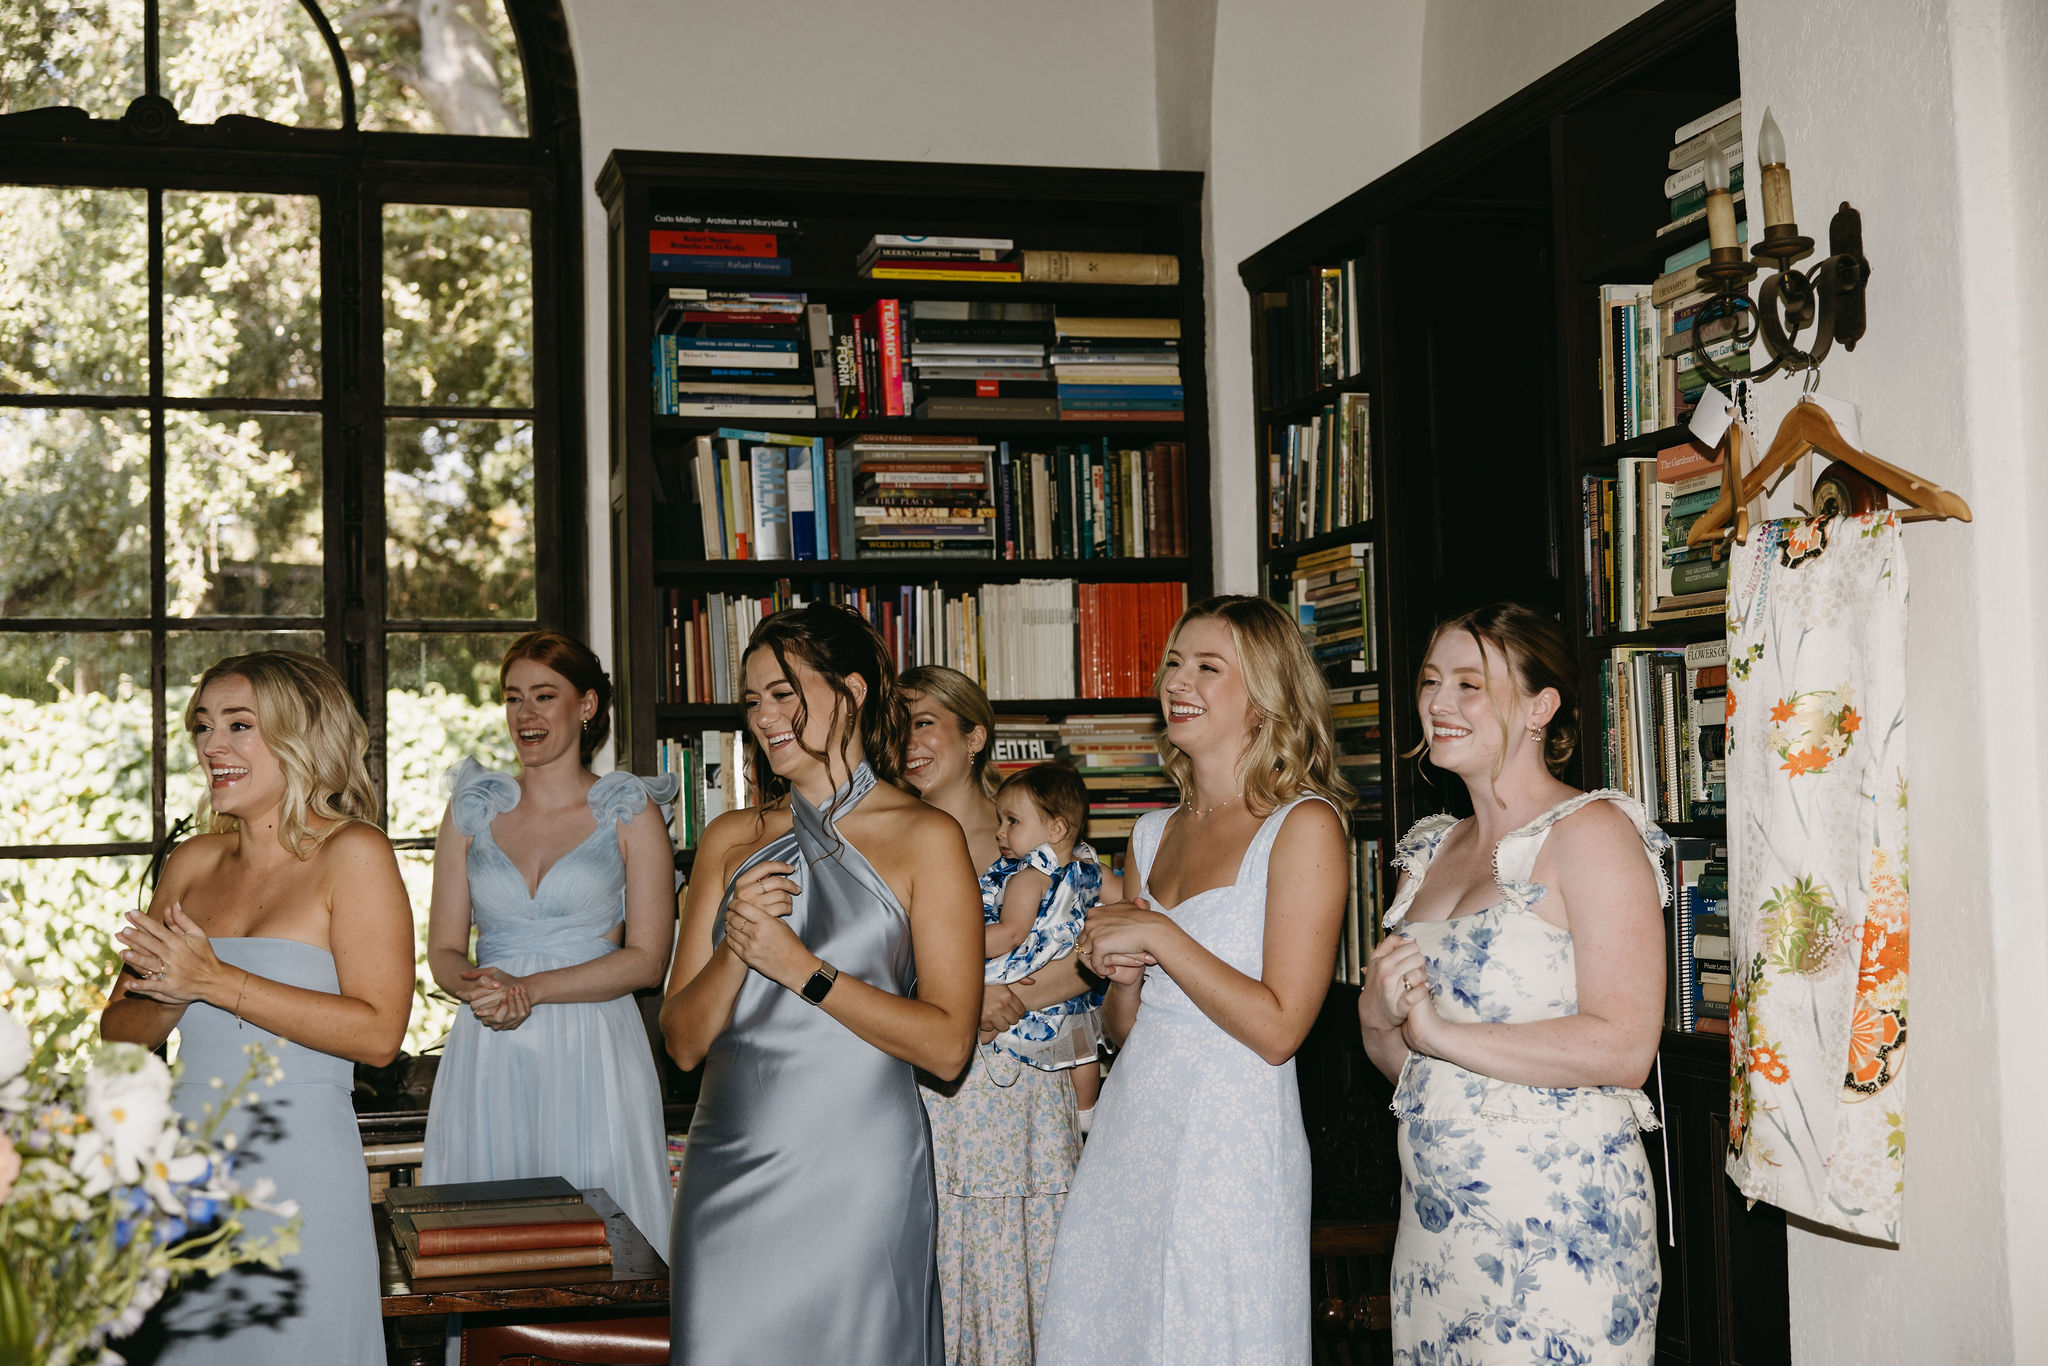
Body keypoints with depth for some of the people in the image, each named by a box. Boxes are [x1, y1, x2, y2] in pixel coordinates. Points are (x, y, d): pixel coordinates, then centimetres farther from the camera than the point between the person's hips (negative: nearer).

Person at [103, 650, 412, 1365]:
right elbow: (118, 1031, 13)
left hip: (299, 1177, -5)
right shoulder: (192, 862, 10)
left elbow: (378, 1032, -15)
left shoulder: (352, 854, -6)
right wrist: (173, 998, -11)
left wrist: (215, 982, -16)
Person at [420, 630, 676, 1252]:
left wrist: (530, 988, -13)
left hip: (592, 1058, -2)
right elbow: (444, 952, 10)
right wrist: (478, 988, -12)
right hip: (488, 1059, 2)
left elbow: (646, 960, -4)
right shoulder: (471, 811, 11)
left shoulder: (631, 814, 3)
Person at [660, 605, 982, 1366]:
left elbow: (948, 1045, -10)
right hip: (727, 1164, 4)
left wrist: (803, 969, -12)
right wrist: (735, 948, -10)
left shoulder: (924, 838, -2)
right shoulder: (732, 840, 11)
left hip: (853, 1177, -4)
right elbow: (683, 1041, 8)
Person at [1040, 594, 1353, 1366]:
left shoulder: (1302, 825, -9)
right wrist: (1122, 978, -4)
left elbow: (1277, 1029, -16)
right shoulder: (1154, 835, 12)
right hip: (1128, 1130, 7)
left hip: (1230, 1144, -7)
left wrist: (1157, 937, -14)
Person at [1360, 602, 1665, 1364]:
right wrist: (1377, 1017, -5)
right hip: (1434, 1216, 7)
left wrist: (1439, 1029, -15)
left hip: (1559, 1222, -7)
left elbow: (1624, 1049, -20)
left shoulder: (1589, 831, -9)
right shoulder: (1431, 851, 14)